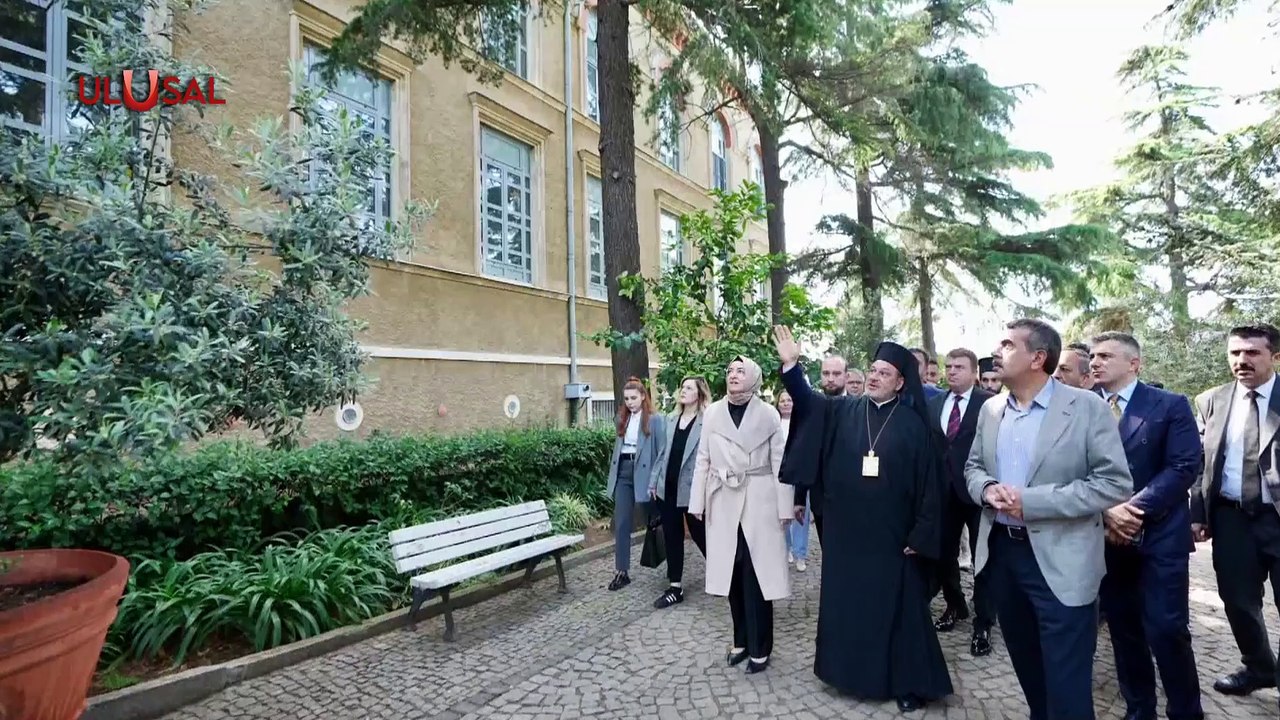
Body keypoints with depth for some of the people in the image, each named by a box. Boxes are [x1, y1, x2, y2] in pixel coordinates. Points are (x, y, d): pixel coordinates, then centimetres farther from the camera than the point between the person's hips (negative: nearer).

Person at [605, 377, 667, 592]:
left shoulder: (655, 420, -6)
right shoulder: (622, 419, 11)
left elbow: (661, 451, -7)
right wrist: (613, 473, 11)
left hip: (643, 473, -4)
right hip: (623, 472, 5)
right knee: (621, 523, 2)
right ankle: (622, 571, 8)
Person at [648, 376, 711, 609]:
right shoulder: (672, 419, 10)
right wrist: (654, 481, 11)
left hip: (692, 489, -6)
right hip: (668, 488, 6)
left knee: (700, 535, 8)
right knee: (672, 537, 11)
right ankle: (675, 587, 22)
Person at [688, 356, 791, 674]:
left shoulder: (768, 414, -3)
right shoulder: (712, 413, 3)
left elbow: (779, 463, -2)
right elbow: (703, 460, 5)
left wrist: (784, 508, -5)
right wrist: (697, 503, 3)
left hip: (759, 502, -2)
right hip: (723, 502, 3)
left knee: (757, 575, 1)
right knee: (733, 575, 10)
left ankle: (760, 648, 16)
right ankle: (741, 640, 26)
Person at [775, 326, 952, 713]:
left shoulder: (915, 426, -5)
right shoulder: (843, 411, 2)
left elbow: (930, 482, -5)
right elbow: (806, 402, -6)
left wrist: (921, 535, -8)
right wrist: (791, 365, -22)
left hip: (891, 536, -3)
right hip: (846, 533, 3)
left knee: (898, 607, 9)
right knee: (848, 603, 14)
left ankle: (909, 683, 27)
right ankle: (853, 671, 33)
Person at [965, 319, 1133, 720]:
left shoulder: (1087, 407, -10)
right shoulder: (991, 410, 6)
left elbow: (1116, 483, -15)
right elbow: (973, 467, 14)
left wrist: (1031, 502, -22)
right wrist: (987, 489, -10)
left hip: (1059, 562, -5)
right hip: (1001, 551, 6)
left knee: (1066, 682, 5)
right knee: (1025, 663, 23)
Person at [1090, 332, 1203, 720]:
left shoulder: (1171, 405, -1)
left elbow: (1184, 467, -9)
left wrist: (1134, 508, -17)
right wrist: (1106, 511, -13)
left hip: (1160, 535, -2)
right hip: (1107, 536, 3)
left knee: (1167, 630, -2)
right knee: (1124, 630, 11)